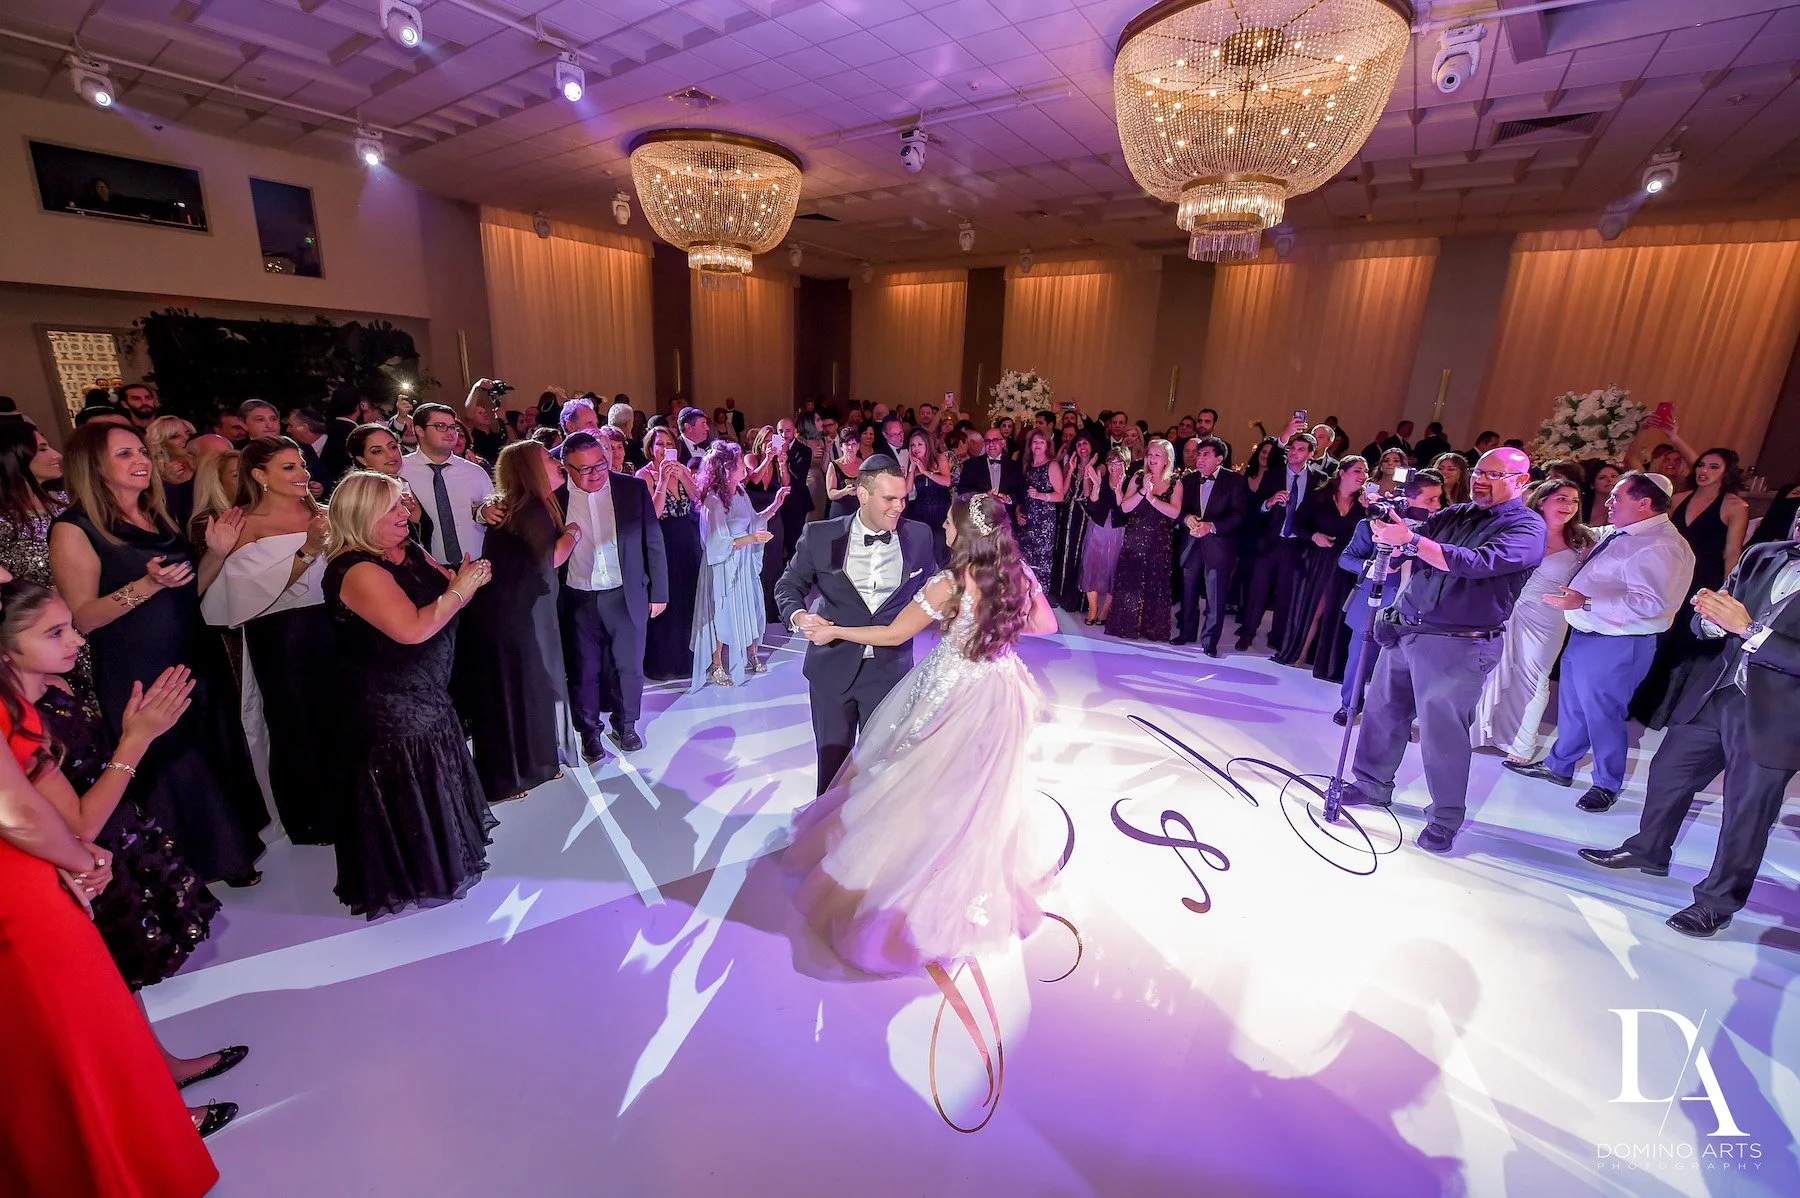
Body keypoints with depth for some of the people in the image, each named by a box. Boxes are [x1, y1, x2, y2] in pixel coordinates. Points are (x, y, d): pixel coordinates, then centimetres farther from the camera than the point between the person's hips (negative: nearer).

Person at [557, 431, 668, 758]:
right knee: (583, 671, 11)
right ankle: (589, 732, 31)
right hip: (577, 600, 0)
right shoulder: (555, 497, -5)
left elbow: (653, 543, 1)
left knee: (628, 666, 13)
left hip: (626, 596, 1)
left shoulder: (633, 488, -4)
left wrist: (658, 592, 2)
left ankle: (625, 725, 34)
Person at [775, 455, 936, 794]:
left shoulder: (919, 536, -4)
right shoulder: (820, 536, -8)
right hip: (833, 666, 0)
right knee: (832, 757, 17)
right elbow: (788, 585, 2)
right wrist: (798, 615, -17)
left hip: (889, 667, 0)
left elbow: (928, 589, 10)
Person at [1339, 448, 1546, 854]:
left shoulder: (1527, 526, -4)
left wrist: (1410, 540, -29)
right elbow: (1404, 547, 8)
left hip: (1456, 645, -6)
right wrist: (1388, 528, -14)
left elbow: (1479, 563, -22)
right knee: (1383, 711, 11)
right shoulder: (1453, 515, 15)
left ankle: (1446, 817, 15)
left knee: (1442, 730, -1)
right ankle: (1373, 785, 27)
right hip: (1404, 631, 6)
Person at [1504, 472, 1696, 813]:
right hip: (1585, 635, 9)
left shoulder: (1660, 547, -21)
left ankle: (1607, 784, 26)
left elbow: (1649, 602, -30)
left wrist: (1586, 602, -36)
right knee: (1572, 706, 21)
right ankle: (1558, 766, 38)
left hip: (1615, 645, -9)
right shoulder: (1614, 534, 7)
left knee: (1602, 713, 6)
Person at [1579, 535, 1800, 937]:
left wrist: (1748, 628, -25)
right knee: (1668, 772, 18)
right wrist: (1712, 617, -13)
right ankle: (1648, 850, 40)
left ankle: (1718, 902, 26)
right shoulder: (1762, 556, 2)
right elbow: (1709, 626, 7)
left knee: (1746, 815, 8)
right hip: (1714, 693, 5)